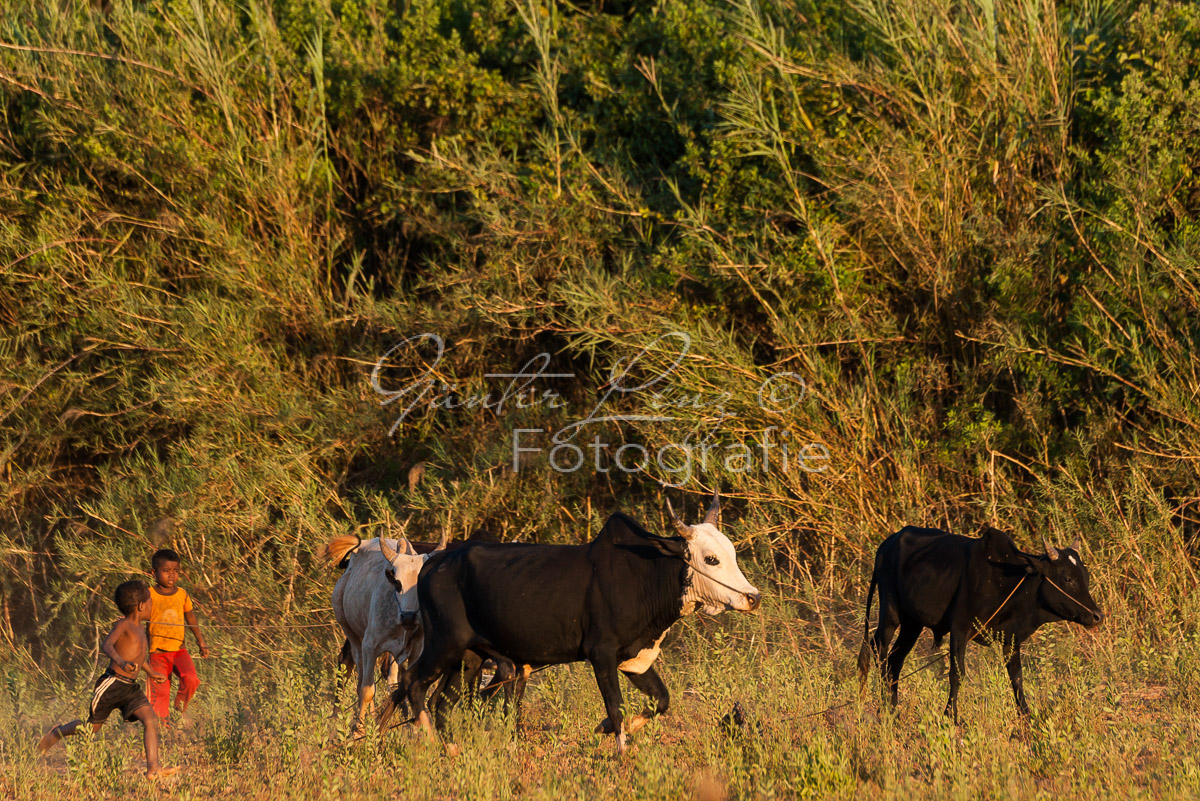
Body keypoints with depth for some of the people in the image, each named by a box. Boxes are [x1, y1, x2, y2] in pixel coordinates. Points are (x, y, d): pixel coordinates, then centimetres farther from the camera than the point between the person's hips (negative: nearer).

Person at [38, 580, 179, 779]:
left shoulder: (139, 631, 16)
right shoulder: (123, 624, -11)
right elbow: (106, 645, -29)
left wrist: (151, 671, 47)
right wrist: (121, 661, -47)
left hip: (131, 688, 7)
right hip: (111, 685, -7)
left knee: (151, 719, -16)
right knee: (92, 727, 9)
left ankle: (153, 769, -24)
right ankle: (56, 733, 39)